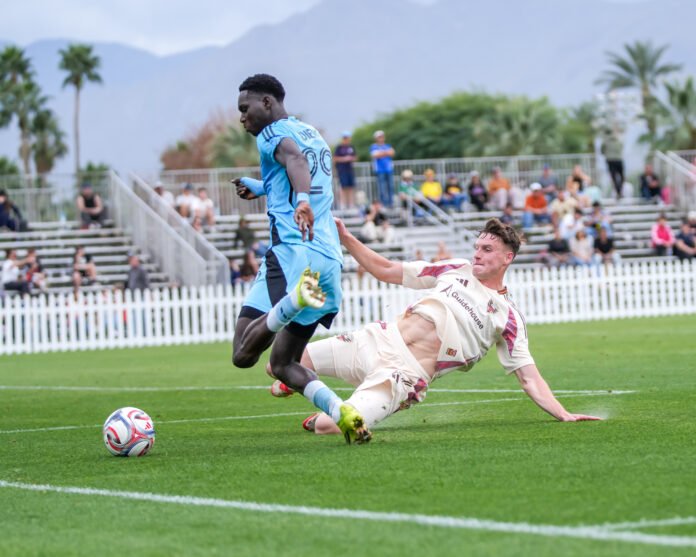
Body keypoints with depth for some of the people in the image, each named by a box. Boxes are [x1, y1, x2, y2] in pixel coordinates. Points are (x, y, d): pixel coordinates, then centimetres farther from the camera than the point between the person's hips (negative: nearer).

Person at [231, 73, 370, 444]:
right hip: (330, 258, 8)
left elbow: (294, 157, -24)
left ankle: (295, 297, -41)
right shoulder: (314, 135, 26)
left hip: (292, 252, -8)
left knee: (243, 355, -17)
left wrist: (302, 202, -42)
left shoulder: (272, 133, 0)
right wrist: (263, 188, 51)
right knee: (283, 364, 16)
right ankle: (341, 412, -8)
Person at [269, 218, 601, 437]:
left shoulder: (508, 318, 0)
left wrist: (563, 415, -17)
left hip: (405, 374, -5)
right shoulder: (457, 270, 13)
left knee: (327, 428, -23)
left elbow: (529, 379, -2)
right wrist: (345, 238, 9)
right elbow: (387, 271, 17)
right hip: (377, 341, 5)